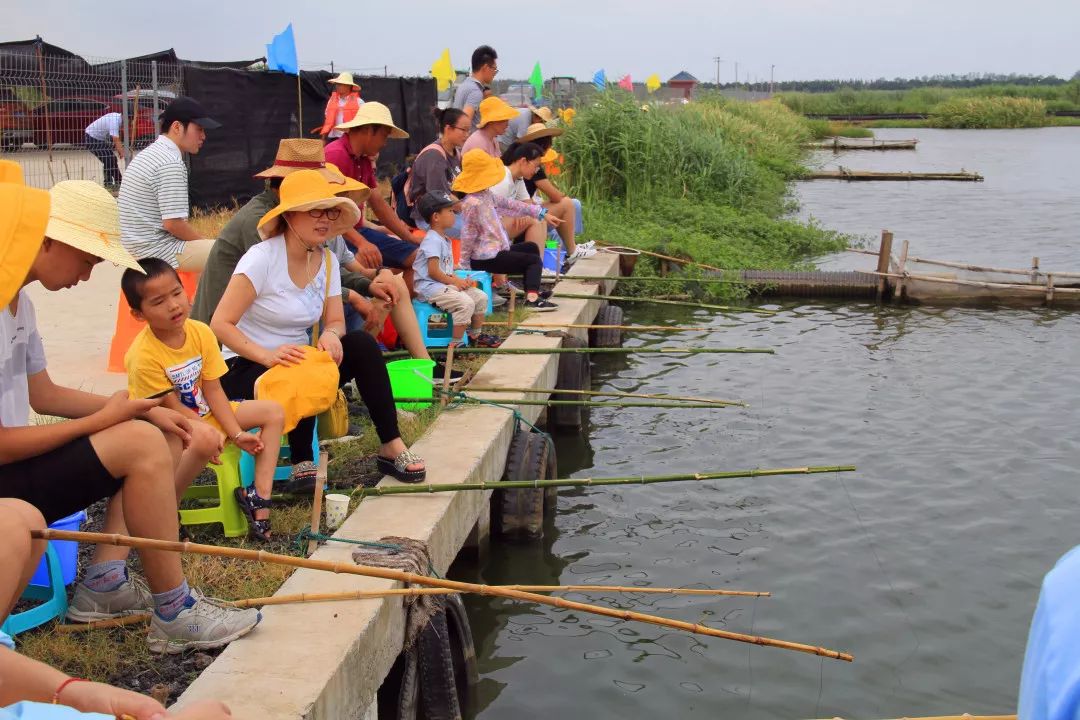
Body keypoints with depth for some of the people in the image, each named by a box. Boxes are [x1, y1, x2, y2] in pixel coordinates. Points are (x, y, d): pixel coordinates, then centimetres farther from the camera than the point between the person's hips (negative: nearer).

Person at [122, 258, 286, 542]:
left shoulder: (200, 332, -8)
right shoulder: (143, 356, -26)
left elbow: (213, 391, -5)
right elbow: (172, 408, -22)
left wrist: (237, 433, -15)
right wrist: (228, 436, -25)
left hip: (203, 413, 8)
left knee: (274, 412, -1)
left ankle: (259, 496, -9)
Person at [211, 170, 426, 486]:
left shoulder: (327, 261, 3)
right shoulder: (262, 259, -17)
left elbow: (335, 321, 4)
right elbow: (220, 324, -21)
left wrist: (330, 335, -21)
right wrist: (267, 355, -35)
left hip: (299, 362, 6)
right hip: (246, 368, -6)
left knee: (362, 344, -17)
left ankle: (391, 447, -15)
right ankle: (302, 462, -13)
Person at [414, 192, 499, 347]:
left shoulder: (443, 240, 18)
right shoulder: (432, 240, -15)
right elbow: (433, 271, -21)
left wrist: (459, 280, 2)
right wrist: (455, 281, -14)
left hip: (445, 284, 11)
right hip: (430, 287, -11)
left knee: (480, 296, 8)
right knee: (466, 303, -28)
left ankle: (475, 335, 22)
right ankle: (455, 345, -21)